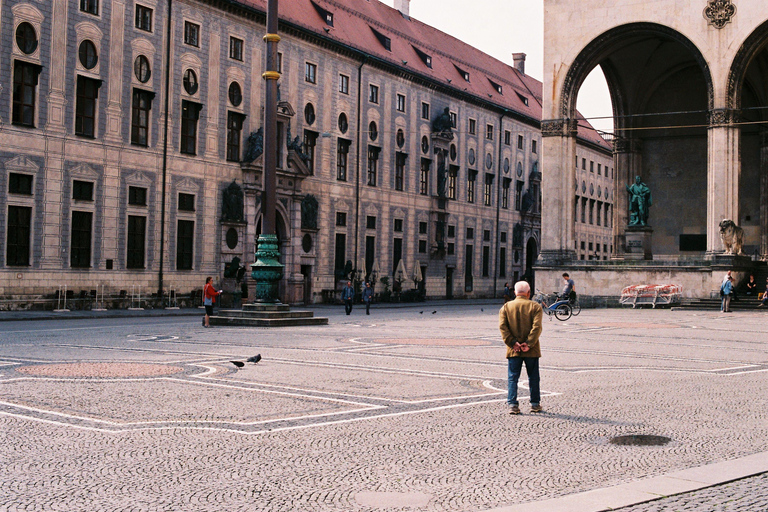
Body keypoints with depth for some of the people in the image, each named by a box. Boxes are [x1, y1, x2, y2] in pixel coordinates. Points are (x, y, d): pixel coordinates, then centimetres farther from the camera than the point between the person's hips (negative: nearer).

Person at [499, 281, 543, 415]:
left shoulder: (505, 307, 5)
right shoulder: (535, 307, -1)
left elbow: (502, 326, -6)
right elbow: (537, 327, -13)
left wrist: (512, 343, -9)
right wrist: (529, 344, -14)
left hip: (513, 351, 1)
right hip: (531, 351, -1)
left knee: (512, 378, 5)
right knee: (533, 378, 12)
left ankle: (512, 405, -3)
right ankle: (535, 404, 19)